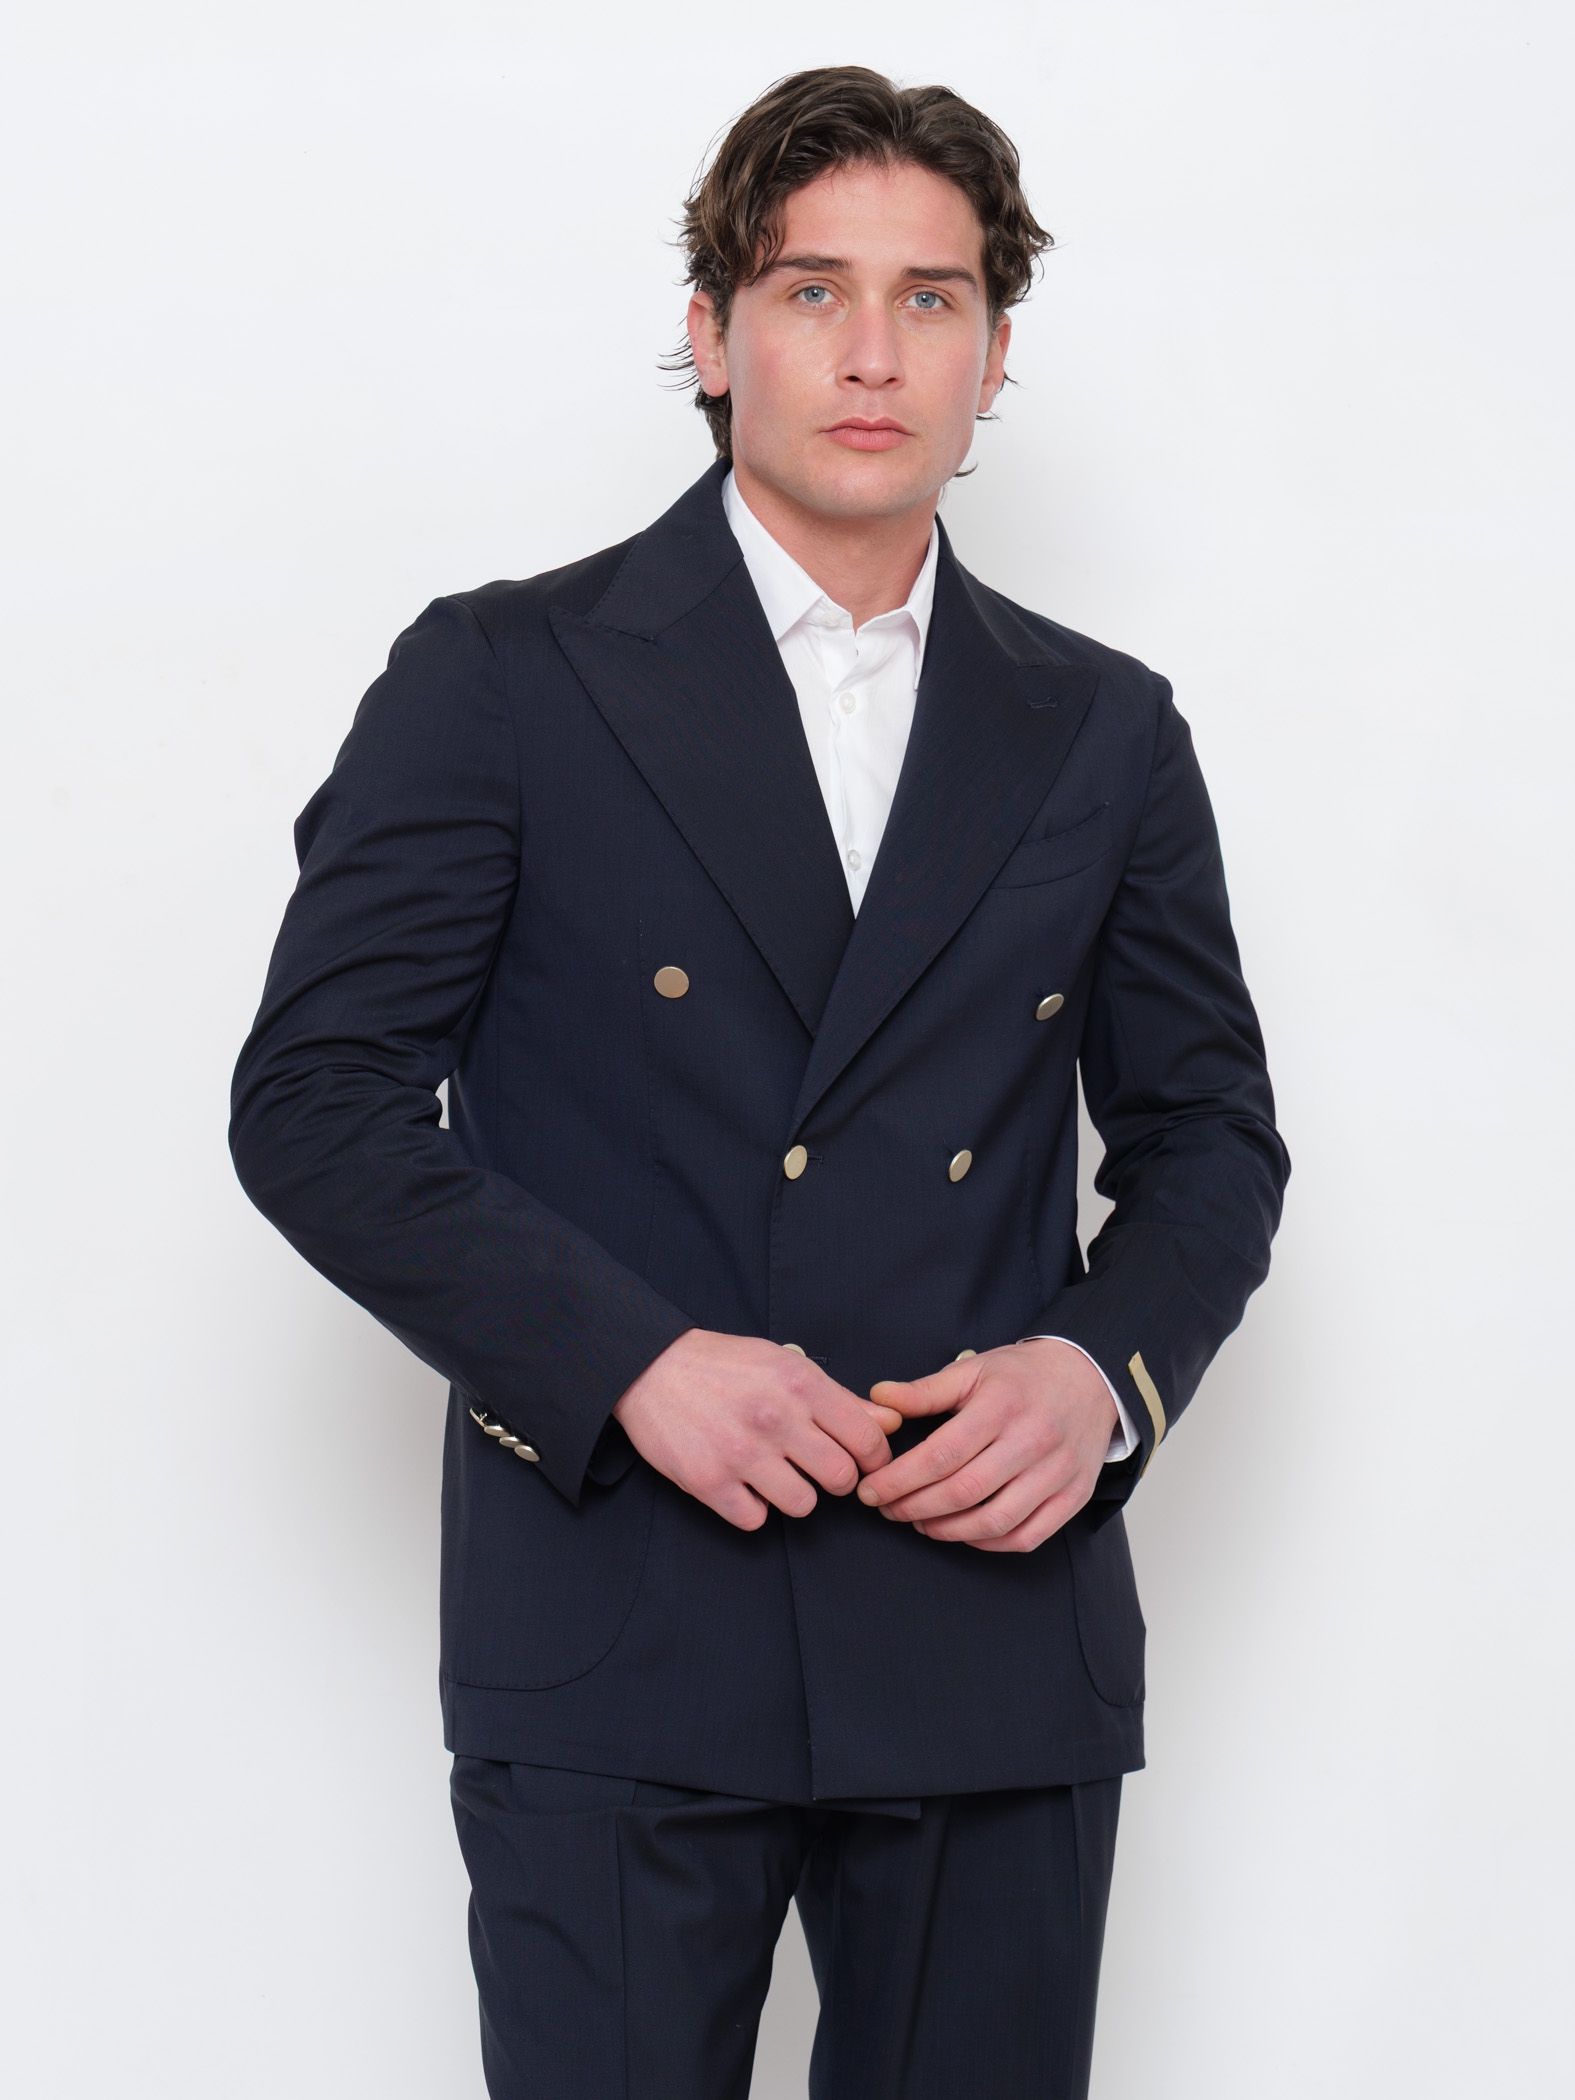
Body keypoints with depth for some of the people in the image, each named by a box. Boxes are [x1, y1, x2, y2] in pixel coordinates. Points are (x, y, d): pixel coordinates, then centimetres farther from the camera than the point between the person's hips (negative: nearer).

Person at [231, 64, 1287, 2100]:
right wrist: (631, 1361, -15)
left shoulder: (1102, 733, 12)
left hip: (996, 1630, 3)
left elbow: (1209, 1129, 16)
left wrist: (1107, 1370, -5)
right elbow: (313, 1097, -4)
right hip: (616, 1645, -3)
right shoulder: (503, 679, 1)